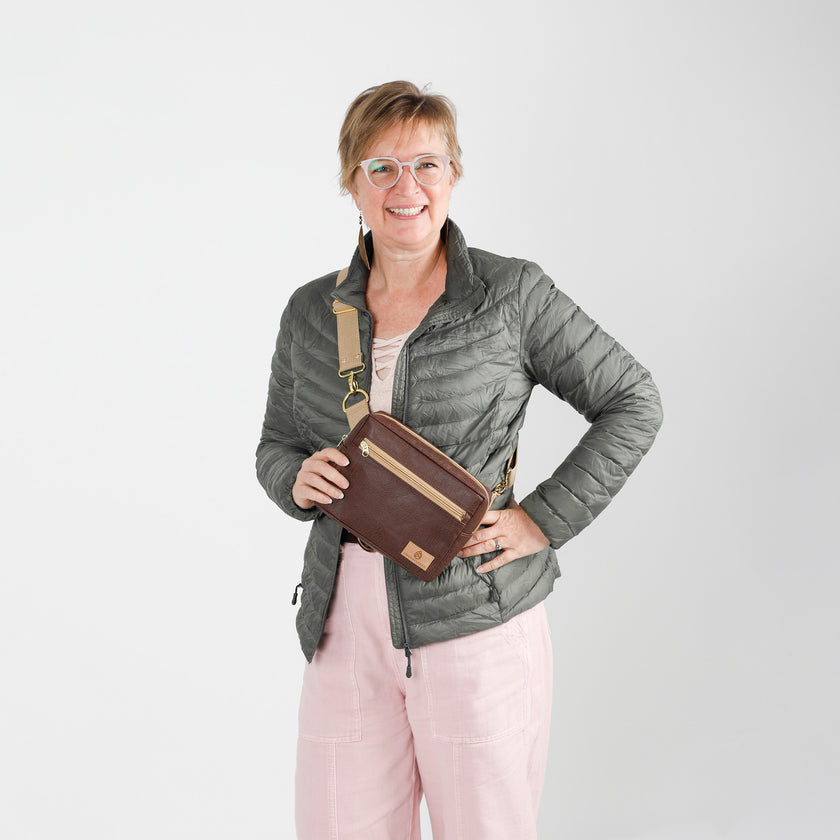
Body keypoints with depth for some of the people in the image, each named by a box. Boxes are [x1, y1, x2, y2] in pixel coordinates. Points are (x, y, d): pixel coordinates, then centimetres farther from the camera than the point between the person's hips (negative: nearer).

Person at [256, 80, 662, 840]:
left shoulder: (512, 294, -4)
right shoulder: (311, 312, 7)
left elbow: (632, 404, 2)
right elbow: (276, 444, 17)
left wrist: (544, 519, -6)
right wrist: (298, 479, -6)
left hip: (476, 618, -3)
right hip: (346, 623, 3)